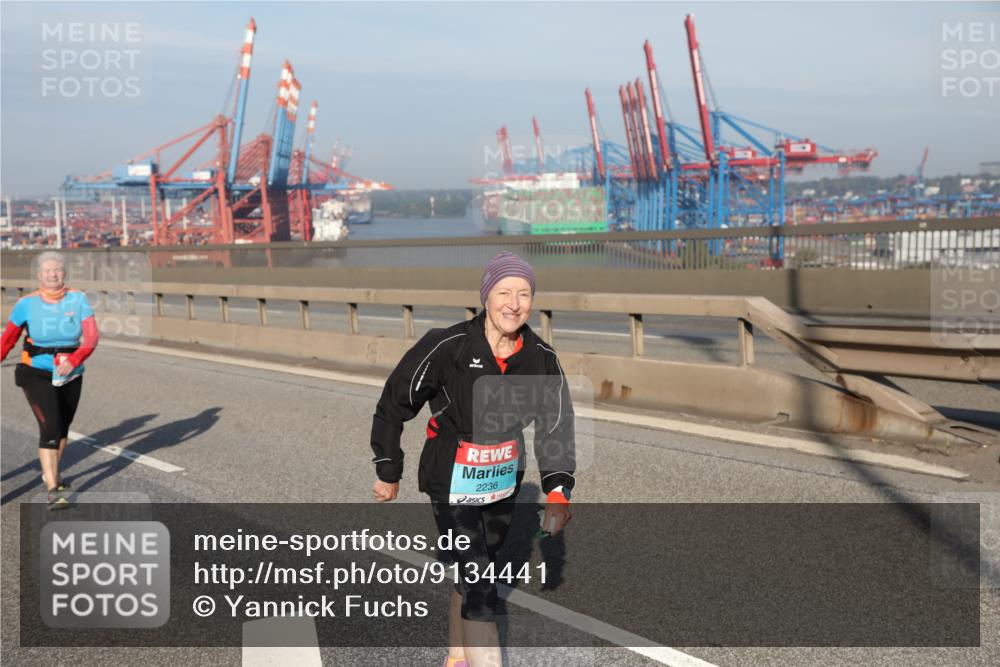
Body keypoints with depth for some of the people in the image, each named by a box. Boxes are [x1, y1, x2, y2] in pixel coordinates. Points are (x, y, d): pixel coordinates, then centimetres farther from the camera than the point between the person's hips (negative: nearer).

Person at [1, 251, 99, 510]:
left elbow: (91, 336, -17)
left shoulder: (78, 299, -9)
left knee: (63, 428, 20)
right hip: (36, 374, -3)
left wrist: (73, 360, -32)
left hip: (70, 376, 3)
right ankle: (53, 492, -18)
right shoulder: (27, 303, -10)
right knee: (50, 428, -17)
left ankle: (51, 474, 45)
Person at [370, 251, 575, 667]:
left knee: (473, 575, 22)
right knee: (480, 588, -10)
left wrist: (557, 492, -21)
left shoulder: (541, 358, -9)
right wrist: (388, 472, -3)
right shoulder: (447, 347, -22)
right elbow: (394, 403, -11)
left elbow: (556, 425, -8)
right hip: (452, 486, -5)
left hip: (503, 484, 5)